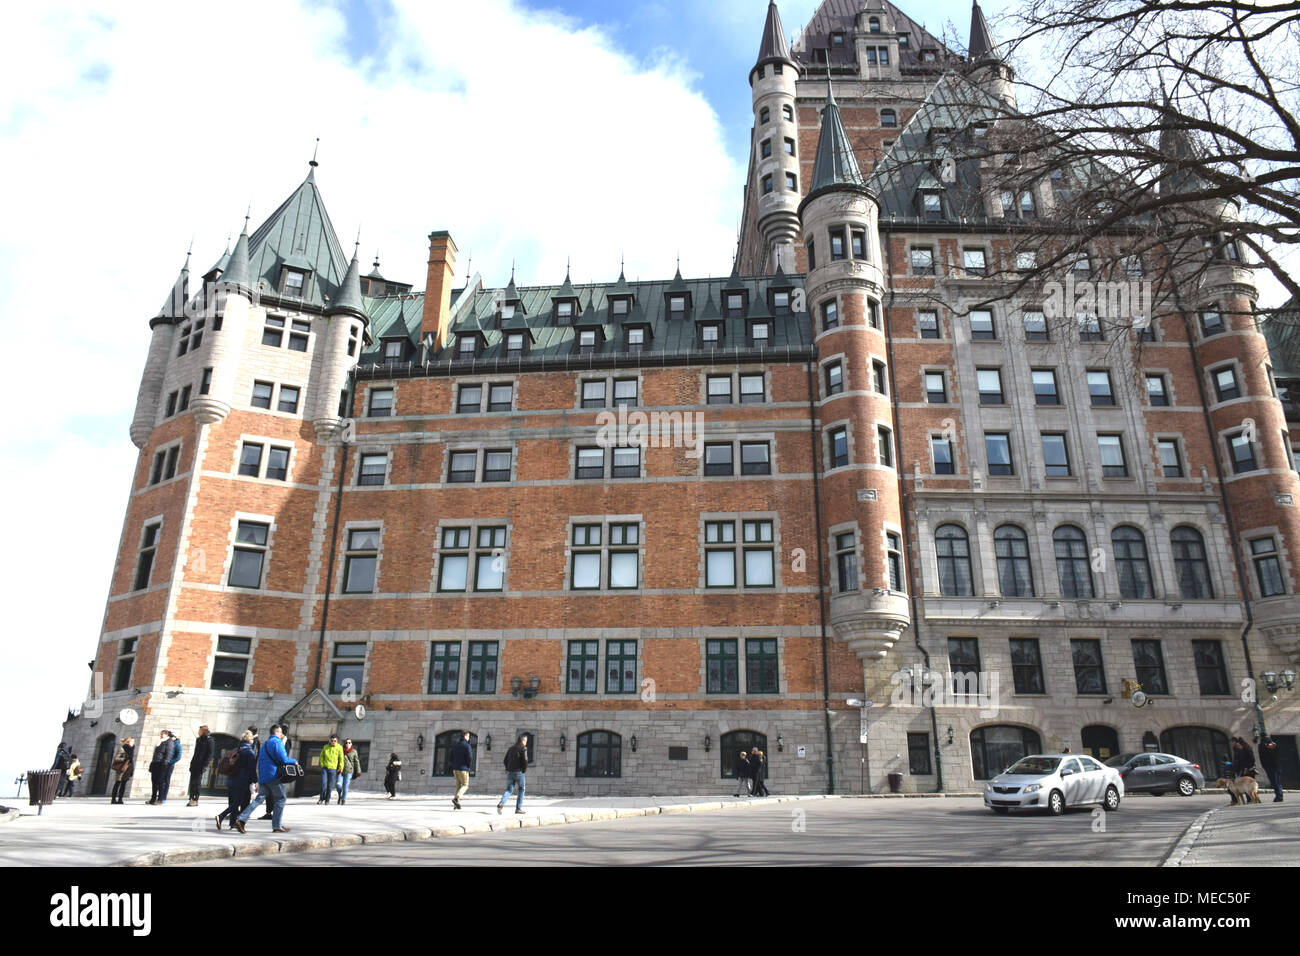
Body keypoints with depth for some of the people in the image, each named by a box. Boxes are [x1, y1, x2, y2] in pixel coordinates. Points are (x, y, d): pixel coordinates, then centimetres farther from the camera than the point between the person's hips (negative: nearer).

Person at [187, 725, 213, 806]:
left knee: (197, 782, -7)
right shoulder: (198, 740, 16)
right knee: (192, 782, 4)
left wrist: (205, 765, -16)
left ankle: (195, 800, -5)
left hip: (201, 765, -7)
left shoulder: (209, 740, -6)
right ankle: (192, 799, 7)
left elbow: (209, 754, -10)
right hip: (194, 764, 7)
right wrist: (192, 763, 14)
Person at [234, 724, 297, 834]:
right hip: (274, 776, -8)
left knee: (259, 799, 6)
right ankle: (277, 826, 3)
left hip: (262, 777, 8)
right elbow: (283, 759, -17)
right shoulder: (277, 742, -8)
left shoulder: (265, 743, 21)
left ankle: (241, 819, -9)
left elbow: (259, 761, 22)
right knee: (280, 800, 2)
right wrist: (294, 761, 1)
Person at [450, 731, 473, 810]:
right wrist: (469, 765, 2)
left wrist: (454, 765, 16)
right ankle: (456, 798, -19)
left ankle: (456, 804, 5)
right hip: (463, 769, -7)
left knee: (458, 785, 13)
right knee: (465, 785, 2)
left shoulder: (454, 745, 11)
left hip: (455, 768, 7)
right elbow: (470, 758, -14)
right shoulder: (467, 746, -10)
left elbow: (451, 758, 13)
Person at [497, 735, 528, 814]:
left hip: (509, 772, 5)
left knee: (509, 790, 8)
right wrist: (524, 770, 0)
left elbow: (505, 760, 14)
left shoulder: (511, 747, 14)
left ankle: (501, 804, -17)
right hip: (518, 772, -5)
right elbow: (525, 760, -14)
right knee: (521, 789, 11)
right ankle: (518, 808, 8)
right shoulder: (523, 748, -5)